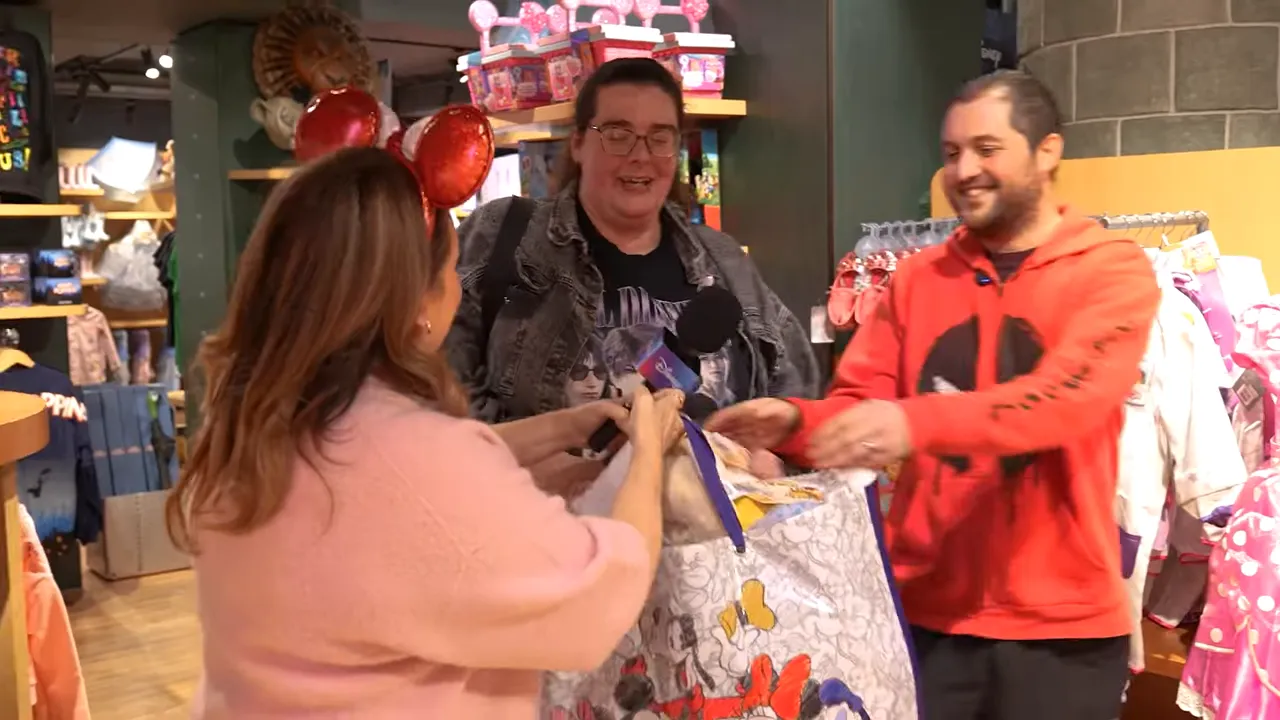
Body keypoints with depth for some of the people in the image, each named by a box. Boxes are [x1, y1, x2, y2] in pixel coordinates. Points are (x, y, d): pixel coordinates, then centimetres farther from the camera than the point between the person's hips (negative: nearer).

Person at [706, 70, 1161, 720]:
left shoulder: (1113, 270, -5)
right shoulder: (917, 278, 7)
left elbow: (1068, 395, -22)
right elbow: (858, 404, 3)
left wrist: (915, 421, -36)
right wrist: (795, 424, -19)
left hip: (1059, 621, -3)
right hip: (923, 610, 3)